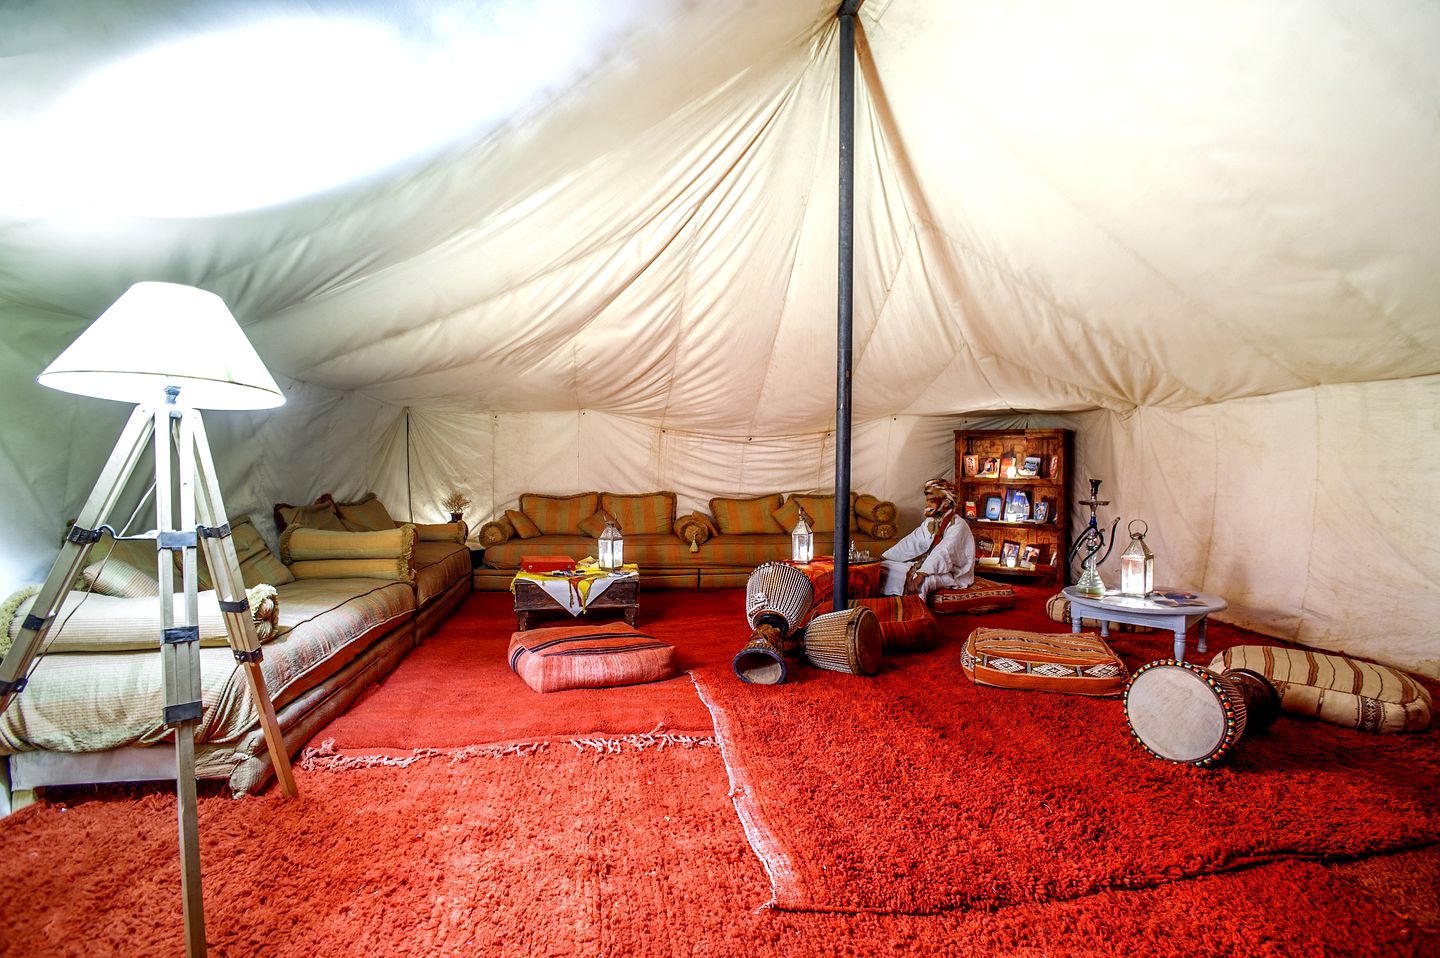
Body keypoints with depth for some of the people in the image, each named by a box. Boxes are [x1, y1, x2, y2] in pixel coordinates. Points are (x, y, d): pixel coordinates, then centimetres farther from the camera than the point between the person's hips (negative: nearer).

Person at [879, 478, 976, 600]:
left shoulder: (957, 525, -16)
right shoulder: (929, 522, 9)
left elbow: (943, 553, -30)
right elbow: (910, 542, 5)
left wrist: (920, 575, -41)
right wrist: (883, 558, -5)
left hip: (952, 573, -8)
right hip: (929, 565, 8)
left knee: (920, 583, -38)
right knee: (884, 567, -7)